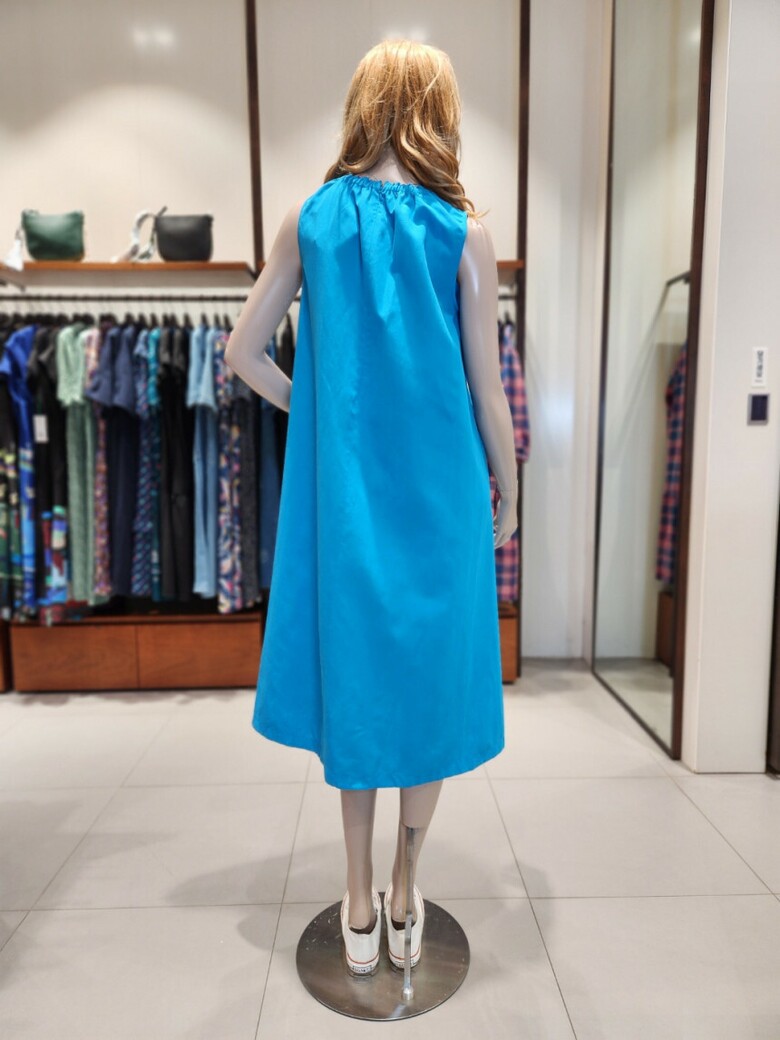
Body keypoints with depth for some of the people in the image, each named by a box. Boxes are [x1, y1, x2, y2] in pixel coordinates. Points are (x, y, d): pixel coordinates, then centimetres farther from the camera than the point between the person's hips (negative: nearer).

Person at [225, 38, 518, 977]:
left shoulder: (312, 217, 2)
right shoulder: (465, 234, -5)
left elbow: (244, 353, 2)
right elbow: (487, 392, -4)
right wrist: (507, 497, 8)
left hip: (341, 491, 2)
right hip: (438, 496, -1)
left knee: (354, 675, 15)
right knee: (427, 685, 14)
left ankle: (359, 911, 30)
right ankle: (404, 906, 32)